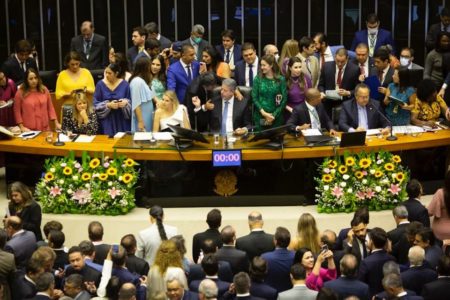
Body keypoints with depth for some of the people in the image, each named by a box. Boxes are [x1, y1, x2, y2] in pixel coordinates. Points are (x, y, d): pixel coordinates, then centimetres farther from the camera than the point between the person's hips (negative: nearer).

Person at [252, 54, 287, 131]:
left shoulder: (281, 80, 0)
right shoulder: (258, 79, 2)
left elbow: (284, 99, -2)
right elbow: (254, 97, -1)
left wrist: (274, 115, -10)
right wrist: (263, 113, -11)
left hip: (276, 117, 0)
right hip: (260, 116, 1)